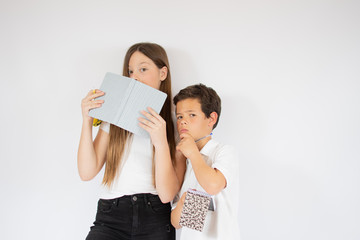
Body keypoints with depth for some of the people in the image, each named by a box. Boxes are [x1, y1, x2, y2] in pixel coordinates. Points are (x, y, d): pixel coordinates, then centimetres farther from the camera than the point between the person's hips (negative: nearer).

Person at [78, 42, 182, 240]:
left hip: (155, 218, 1)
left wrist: (161, 142, -17)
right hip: (111, 218, 0)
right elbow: (87, 173, 1)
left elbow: (167, 195, -6)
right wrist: (87, 122, -6)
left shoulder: (174, 124, 3)